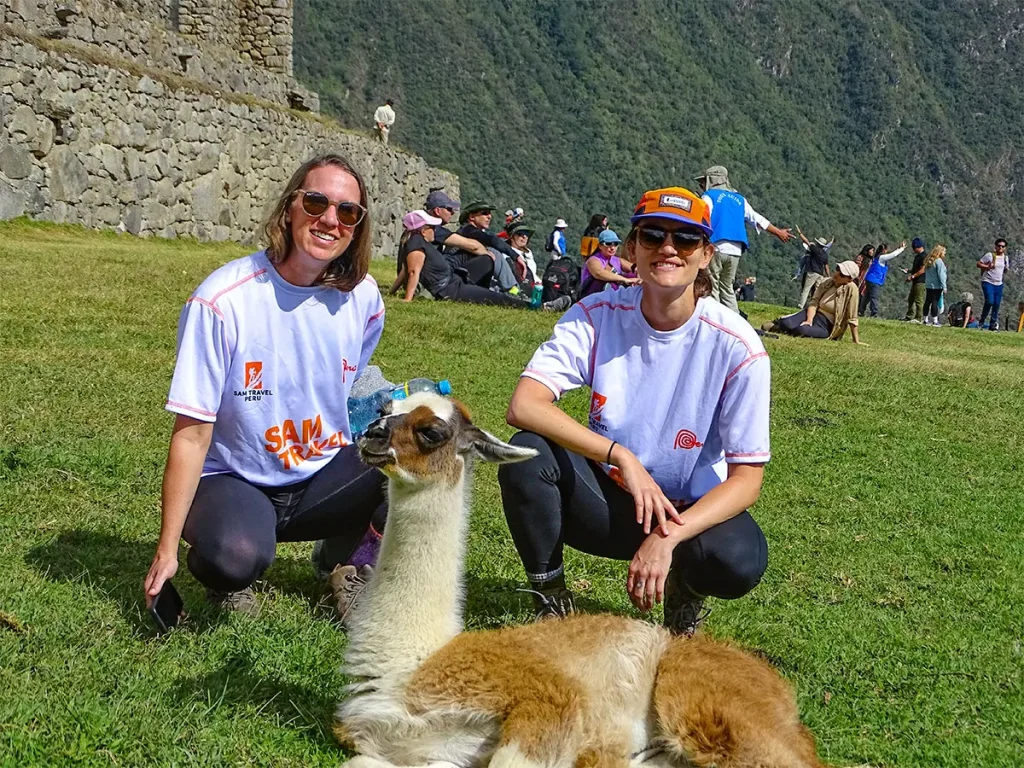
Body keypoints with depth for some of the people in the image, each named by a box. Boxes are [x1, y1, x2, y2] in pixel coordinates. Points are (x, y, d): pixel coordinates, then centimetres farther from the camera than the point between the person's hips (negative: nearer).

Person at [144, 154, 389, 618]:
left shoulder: (362, 298, -5)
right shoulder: (222, 301, -19)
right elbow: (192, 435, -18)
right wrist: (166, 551, -20)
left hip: (324, 476, 4)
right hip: (233, 481, -4)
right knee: (237, 555, -38)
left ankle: (345, 558, 8)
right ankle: (225, 577, 3)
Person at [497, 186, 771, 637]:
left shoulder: (736, 346, -16)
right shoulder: (598, 316, -11)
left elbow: (746, 477, -16)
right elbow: (523, 406, -24)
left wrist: (667, 538, -31)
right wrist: (621, 456, -33)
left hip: (691, 510, -1)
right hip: (606, 500, 1)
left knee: (741, 560, -34)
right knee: (528, 453, -27)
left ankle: (685, 592, 5)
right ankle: (551, 600, -6)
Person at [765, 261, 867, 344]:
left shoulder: (851, 288, -15)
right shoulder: (827, 283, 1)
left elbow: (852, 317, -15)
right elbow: (814, 301, -6)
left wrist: (856, 340, -13)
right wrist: (809, 320, -23)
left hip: (826, 325, -4)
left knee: (802, 330, -35)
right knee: (786, 324, -27)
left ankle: (778, 328, -5)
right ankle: (780, 323, 10)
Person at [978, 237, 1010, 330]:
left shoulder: (1005, 257, 10)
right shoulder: (990, 255, -7)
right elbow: (978, 264, -6)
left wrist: (1006, 270, 0)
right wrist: (988, 266, -20)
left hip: (999, 284, 6)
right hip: (988, 282, -6)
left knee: (997, 304, 3)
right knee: (989, 301, -19)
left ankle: (993, 325, 12)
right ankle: (981, 321, -2)